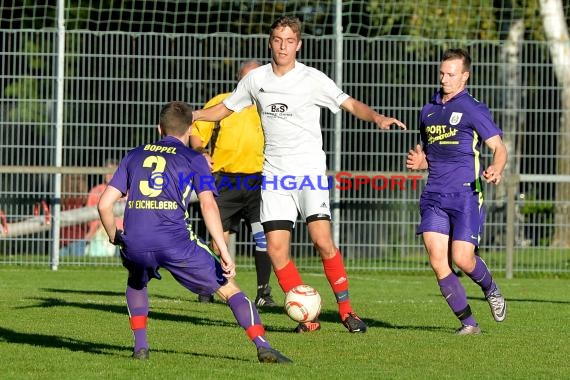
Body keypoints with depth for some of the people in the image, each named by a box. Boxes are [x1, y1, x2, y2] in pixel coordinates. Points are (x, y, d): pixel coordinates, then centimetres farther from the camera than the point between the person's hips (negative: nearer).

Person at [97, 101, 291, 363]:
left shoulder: (135, 156, 22)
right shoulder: (193, 159, 12)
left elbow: (104, 204, 15)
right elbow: (208, 205, -3)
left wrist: (114, 237, 32)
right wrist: (224, 252, -6)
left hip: (135, 244, 3)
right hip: (176, 243, -3)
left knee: (137, 282, 37)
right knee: (229, 289, 10)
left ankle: (140, 346, 22)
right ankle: (262, 346, -5)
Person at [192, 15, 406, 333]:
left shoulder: (313, 79, -3)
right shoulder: (256, 79, 8)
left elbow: (351, 104, -9)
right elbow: (226, 108, 21)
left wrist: (377, 117, -27)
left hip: (309, 168, -4)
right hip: (274, 173, 4)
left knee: (322, 239, -18)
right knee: (276, 248, -7)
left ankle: (346, 310, -5)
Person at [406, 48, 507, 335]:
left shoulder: (473, 109, -1)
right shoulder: (428, 111, 18)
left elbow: (499, 148, -5)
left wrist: (496, 170, -27)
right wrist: (419, 163, 5)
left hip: (466, 194, -5)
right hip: (434, 196, 5)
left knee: (462, 258, -12)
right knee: (438, 261, -7)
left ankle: (491, 291, 21)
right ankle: (468, 322, 1)